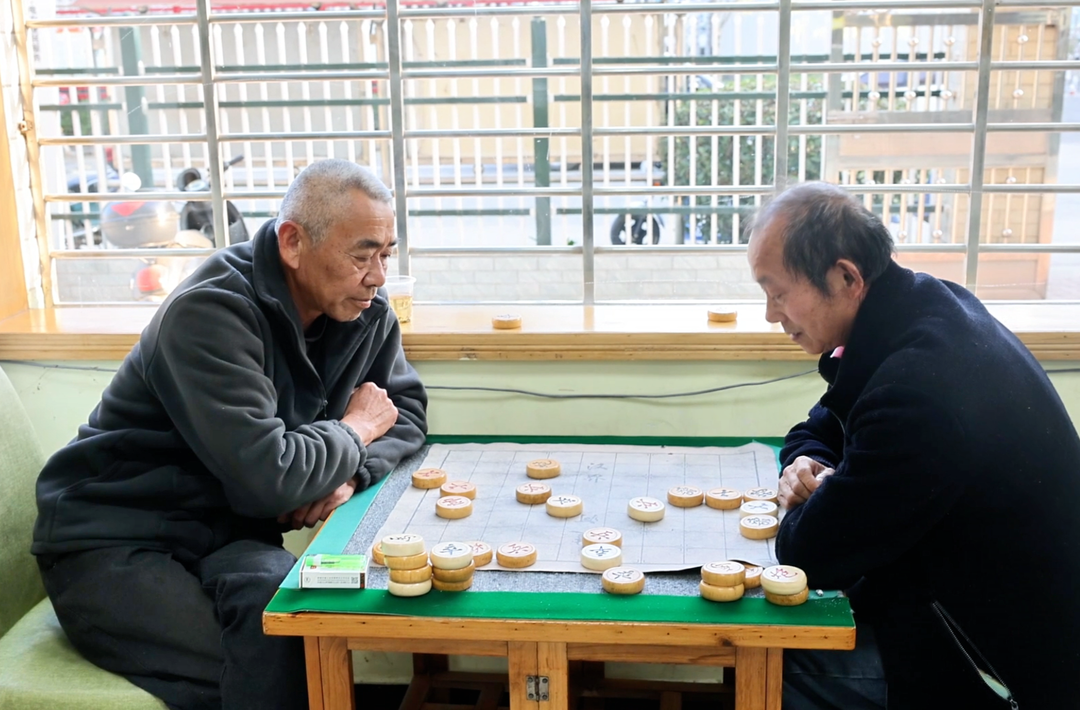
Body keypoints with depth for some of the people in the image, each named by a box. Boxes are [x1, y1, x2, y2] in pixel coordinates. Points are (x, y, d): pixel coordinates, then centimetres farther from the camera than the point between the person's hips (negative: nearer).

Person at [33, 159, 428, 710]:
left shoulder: (364, 312, -1)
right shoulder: (211, 313, -24)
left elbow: (407, 409, 7)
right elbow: (269, 478, -30)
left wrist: (351, 472, -14)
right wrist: (354, 431, -11)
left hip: (226, 530, 6)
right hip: (111, 542, -6)